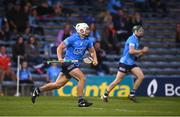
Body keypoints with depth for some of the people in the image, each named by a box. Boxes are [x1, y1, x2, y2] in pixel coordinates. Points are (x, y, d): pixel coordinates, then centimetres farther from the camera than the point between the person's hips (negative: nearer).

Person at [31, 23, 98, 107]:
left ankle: (38, 90, 22)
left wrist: (95, 59, -2)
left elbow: (92, 51, 18)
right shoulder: (73, 39, -11)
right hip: (68, 62, -7)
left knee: (58, 84, 7)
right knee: (82, 78, -21)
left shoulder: (88, 40, 7)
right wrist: (60, 58, -23)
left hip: (75, 65, 7)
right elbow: (60, 47, -7)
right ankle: (81, 101, -15)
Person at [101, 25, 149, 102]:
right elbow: (131, 51, -27)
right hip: (125, 62, -9)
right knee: (118, 80, -6)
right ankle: (105, 95, 6)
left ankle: (132, 94, 0)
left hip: (131, 63, 9)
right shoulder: (132, 39, -13)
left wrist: (142, 52, 9)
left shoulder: (136, 40, 16)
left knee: (141, 76, -6)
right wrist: (142, 51, -18)